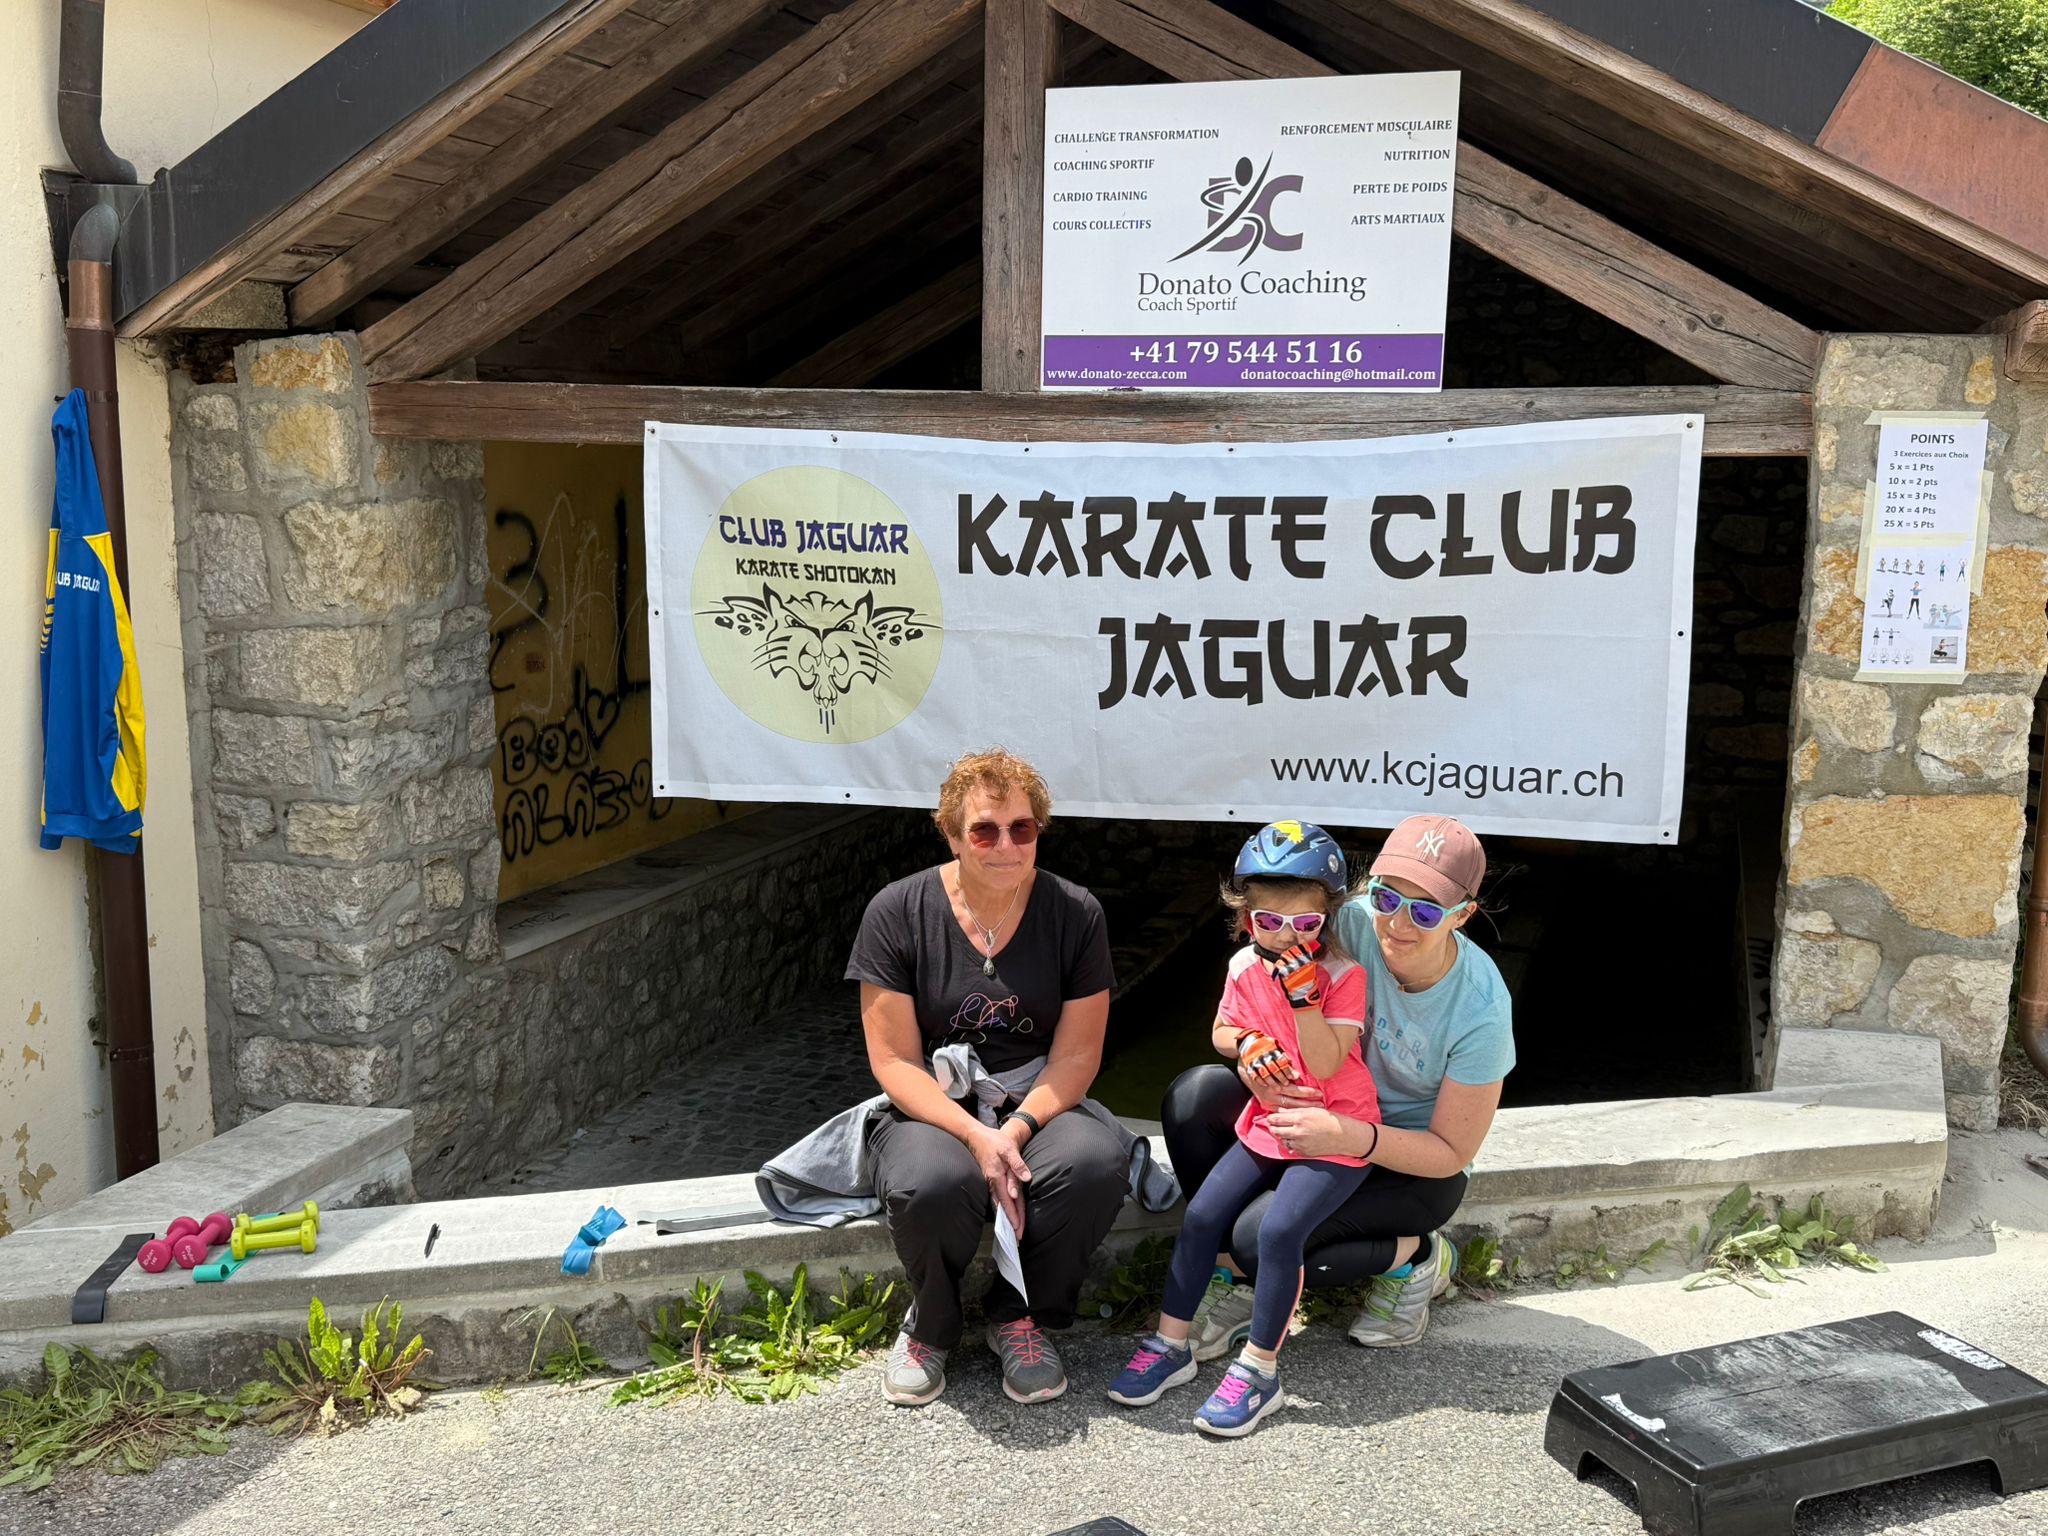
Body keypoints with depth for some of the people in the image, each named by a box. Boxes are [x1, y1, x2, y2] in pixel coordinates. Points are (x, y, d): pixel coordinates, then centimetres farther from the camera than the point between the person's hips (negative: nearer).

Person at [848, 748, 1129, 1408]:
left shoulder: (1075, 913, -3)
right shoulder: (898, 913, -8)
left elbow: (1077, 1054, -4)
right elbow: (894, 1061, -10)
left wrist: (1019, 1127, -22)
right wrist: (977, 1136, -25)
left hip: (1037, 1103, 2)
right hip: (932, 1108, -2)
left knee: (1098, 1160, -32)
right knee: (931, 1184, -36)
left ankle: (1021, 1316, -2)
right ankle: (932, 1322, 0)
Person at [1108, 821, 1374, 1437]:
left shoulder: (1343, 974, -16)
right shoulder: (1244, 967, -1)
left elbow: (1324, 1065, -23)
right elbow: (1221, 1030, 16)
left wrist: (1302, 994, -31)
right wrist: (1247, 1043, -7)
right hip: (1268, 1125, 6)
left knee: (1279, 1228, -23)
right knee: (1202, 1213, -5)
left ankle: (1258, 1370, -9)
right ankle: (1170, 1345, 9)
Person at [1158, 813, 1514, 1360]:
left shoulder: (1481, 1010, -27)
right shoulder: (1353, 924, -19)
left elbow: (1452, 1154, -19)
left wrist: (1351, 1137, -35)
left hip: (1413, 1164, -5)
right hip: (1330, 1112, 5)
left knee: (1260, 1238, -26)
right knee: (1191, 1096, -19)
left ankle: (1415, 1257, -1)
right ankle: (1239, 1279, -7)